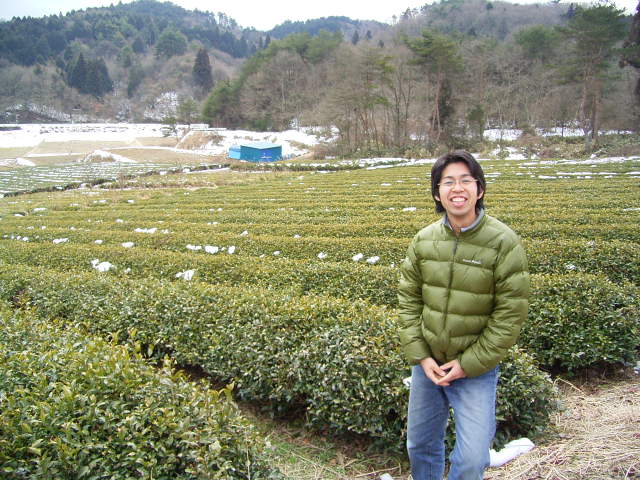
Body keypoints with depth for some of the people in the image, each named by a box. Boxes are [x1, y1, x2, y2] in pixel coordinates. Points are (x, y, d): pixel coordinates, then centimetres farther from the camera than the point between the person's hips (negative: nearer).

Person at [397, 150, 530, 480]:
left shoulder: (504, 243, -15)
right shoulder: (423, 241, -4)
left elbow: (511, 314, -13)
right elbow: (408, 300, 3)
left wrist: (468, 364, -13)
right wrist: (419, 355, -5)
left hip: (476, 369, -3)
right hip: (427, 364, 4)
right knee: (419, 446, 18)